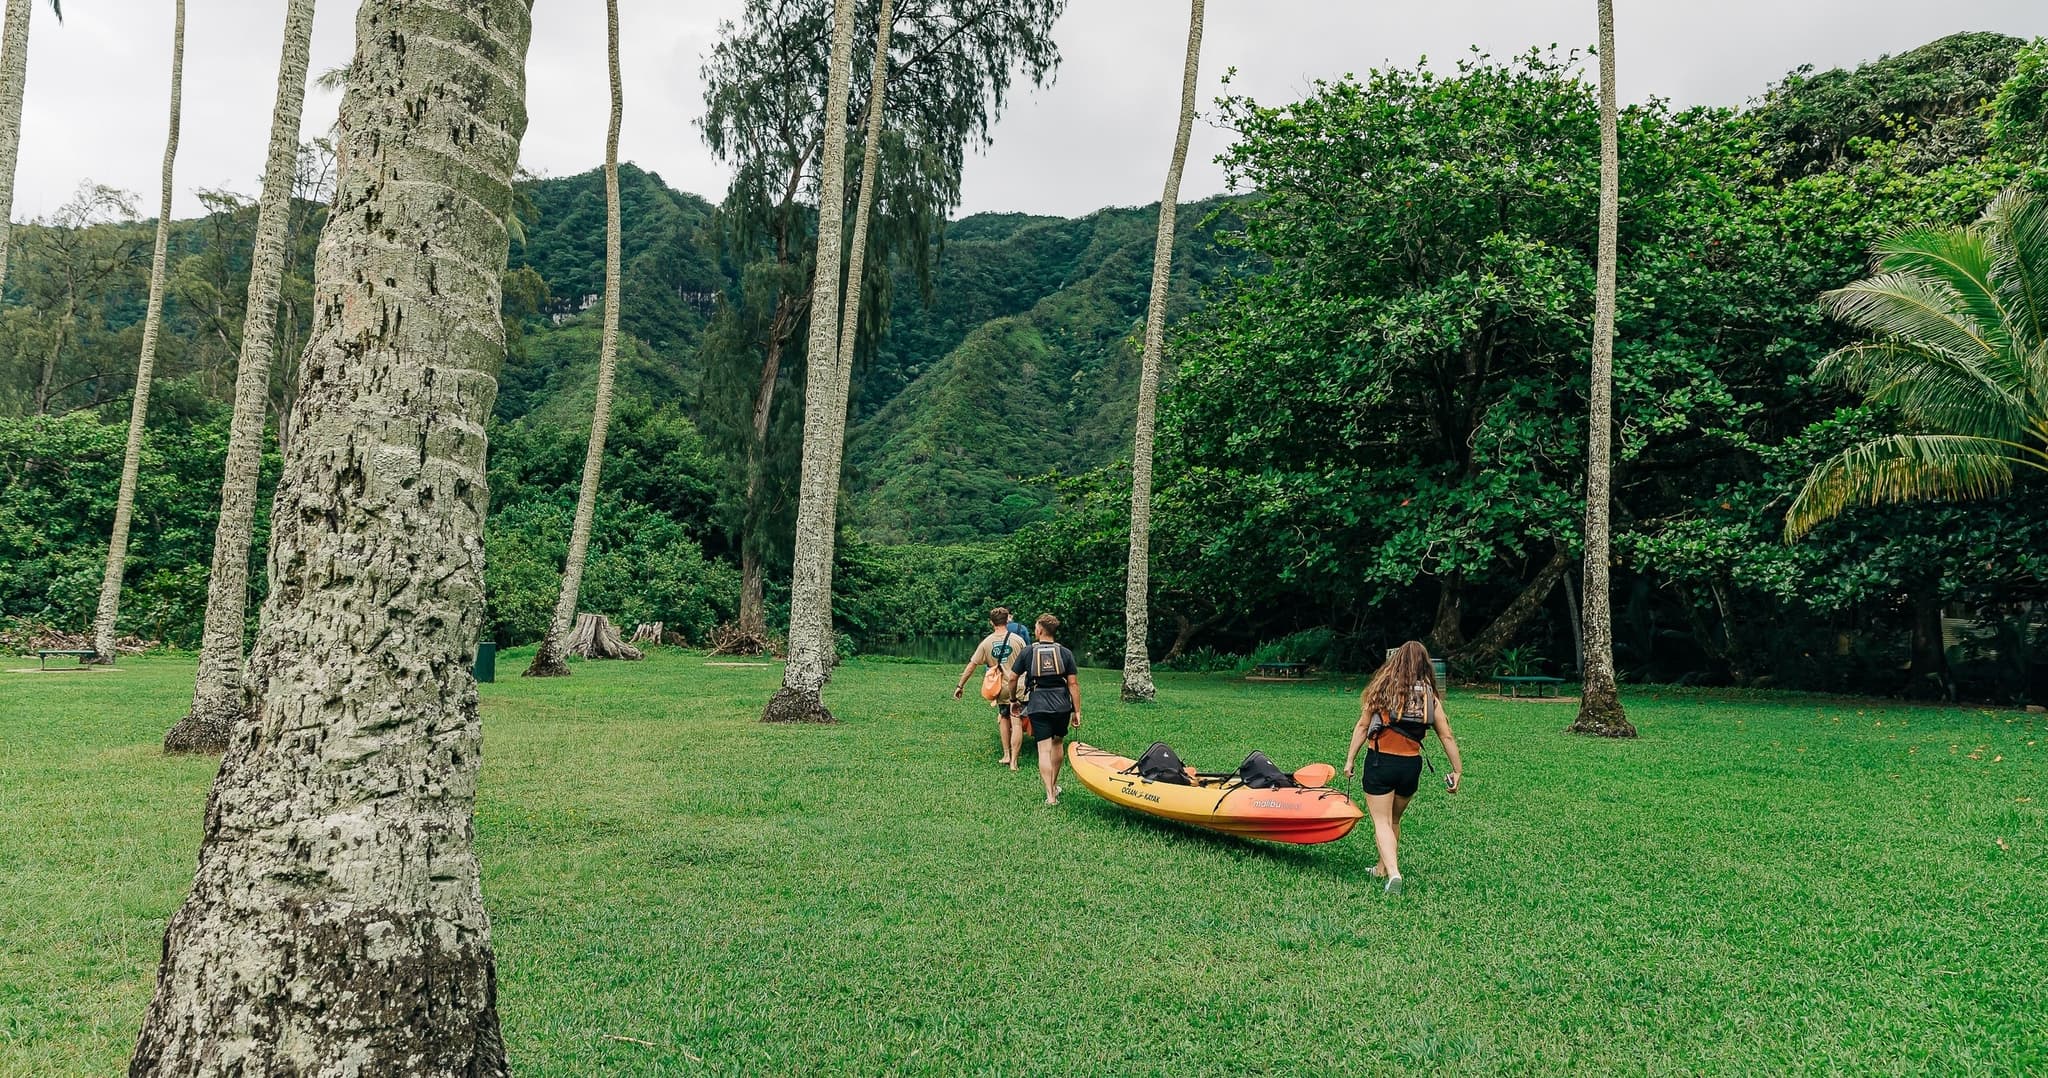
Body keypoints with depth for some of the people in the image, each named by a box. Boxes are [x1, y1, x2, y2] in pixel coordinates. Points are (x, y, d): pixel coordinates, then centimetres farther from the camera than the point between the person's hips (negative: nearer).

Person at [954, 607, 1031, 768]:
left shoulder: (986, 642, -2)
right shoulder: (1018, 639, -5)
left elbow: (972, 665, 2)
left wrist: (960, 685, 10)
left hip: (999, 688, 2)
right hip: (1017, 687, -2)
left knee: (1003, 719, 22)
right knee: (1017, 723, -1)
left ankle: (1006, 755, 26)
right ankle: (1013, 761, -5)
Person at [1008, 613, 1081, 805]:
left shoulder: (1028, 652, 1)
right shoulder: (1065, 653, 2)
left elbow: (1012, 678, 4)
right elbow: (1073, 683, -2)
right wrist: (1077, 711, 1)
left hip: (1037, 705, -1)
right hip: (1062, 705, 2)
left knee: (1044, 749, -1)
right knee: (1058, 743, 21)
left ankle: (1050, 795, -6)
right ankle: (1054, 785, 34)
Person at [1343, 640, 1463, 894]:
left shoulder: (1382, 688, -5)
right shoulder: (1430, 697, 2)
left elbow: (1362, 726, -5)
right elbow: (1447, 736, 2)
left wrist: (1350, 759, 1)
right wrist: (1457, 770, 9)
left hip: (1380, 762, -3)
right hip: (1411, 766, 3)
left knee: (1382, 821, 2)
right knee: (1394, 820, 22)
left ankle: (1393, 872, -16)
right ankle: (1382, 868, 34)